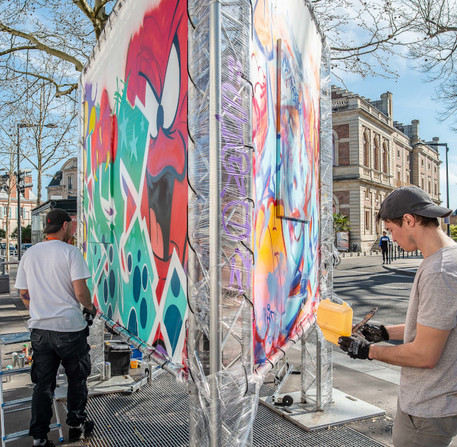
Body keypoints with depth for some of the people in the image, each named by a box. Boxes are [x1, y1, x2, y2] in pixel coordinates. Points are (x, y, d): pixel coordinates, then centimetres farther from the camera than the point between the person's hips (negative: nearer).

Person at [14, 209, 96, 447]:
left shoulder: (29, 254, 6)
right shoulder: (70, 252, -11)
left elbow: (24, 295, 11)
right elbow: (80, 292, -16)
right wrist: (91, 308, 3)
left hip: (39, 328, 5)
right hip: (69, 327, -4)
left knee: (42, 384, 13)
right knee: (77, 378, 15)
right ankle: (76, 425, 28)